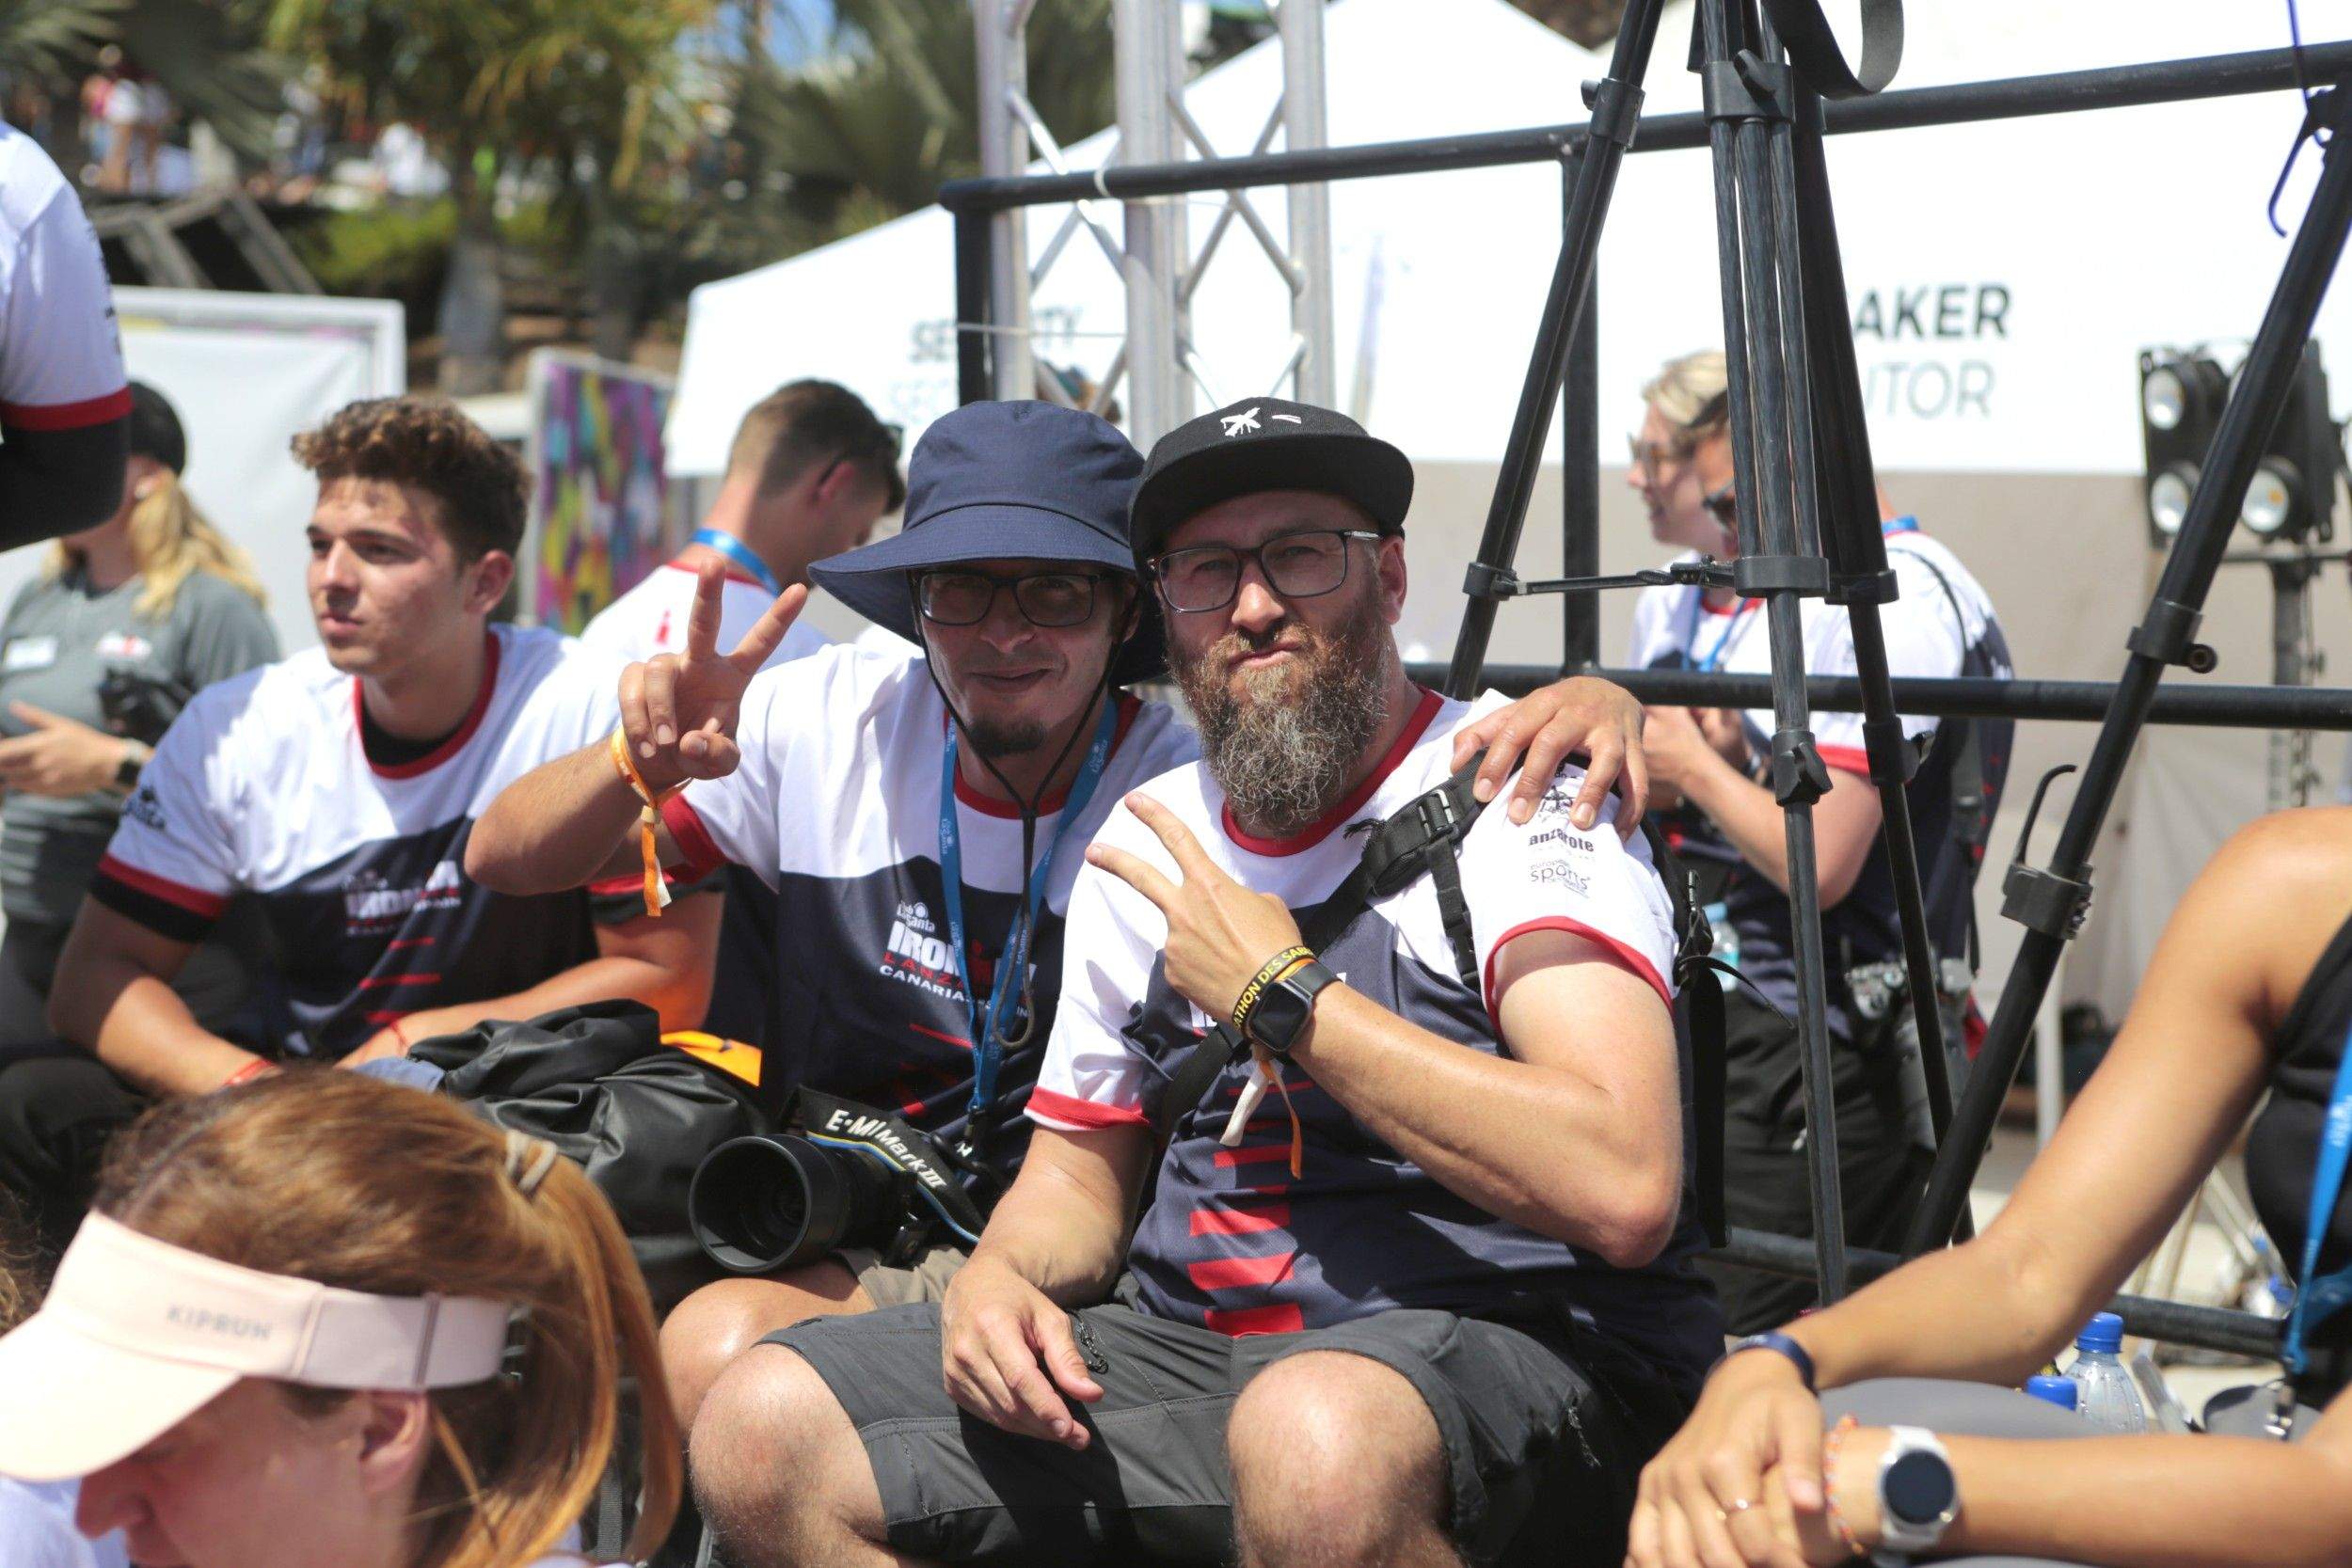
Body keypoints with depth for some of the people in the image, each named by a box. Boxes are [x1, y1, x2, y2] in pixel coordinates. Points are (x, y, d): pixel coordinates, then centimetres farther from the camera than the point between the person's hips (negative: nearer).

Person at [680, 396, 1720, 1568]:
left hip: (1508, 1340, -6)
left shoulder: (1515, 790, -7)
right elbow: (1080, 1167, 22)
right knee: (763, 1431, -8)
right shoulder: (1144, 842, 14)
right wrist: (1003, 1276, -4)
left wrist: (1282, 995, -15)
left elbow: (1624, 1191, -22)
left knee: (1318, 1436, -41)